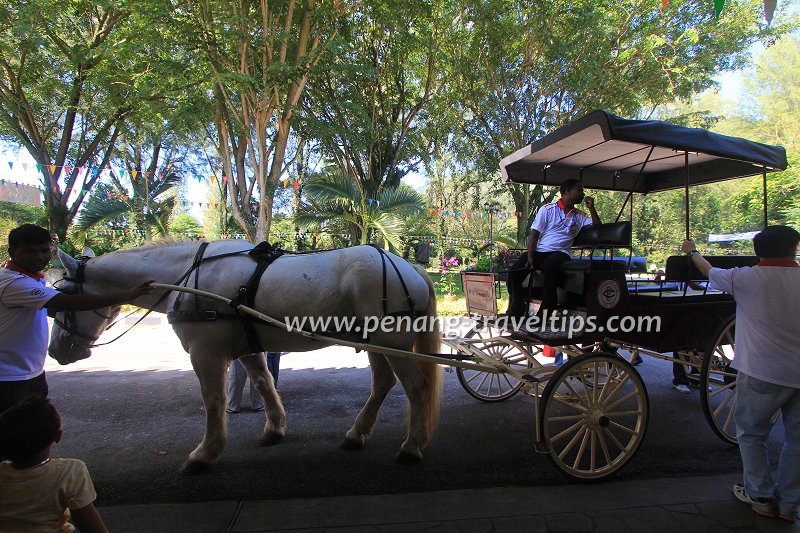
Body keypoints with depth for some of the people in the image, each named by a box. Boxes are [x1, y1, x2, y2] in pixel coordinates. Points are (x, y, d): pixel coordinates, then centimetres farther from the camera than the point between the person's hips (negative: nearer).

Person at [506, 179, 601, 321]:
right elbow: (534, 234, 1)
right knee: (515, 271, -26)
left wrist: (591, 208, 6)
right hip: (539, 251, 0)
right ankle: (516, 310, -10)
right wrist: (530, 257, -13)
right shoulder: (548, 209, 8)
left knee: (550, 266, -37)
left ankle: (544, 313, -29)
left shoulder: (579, 216, 20)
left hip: (560, 253, 1)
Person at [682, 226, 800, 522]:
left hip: (762, 373, -4)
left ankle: (761, 497, 22)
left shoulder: (747, 279, -9)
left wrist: (692, 251, 27)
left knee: (751, 434, 14)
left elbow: (709, 271, 9)